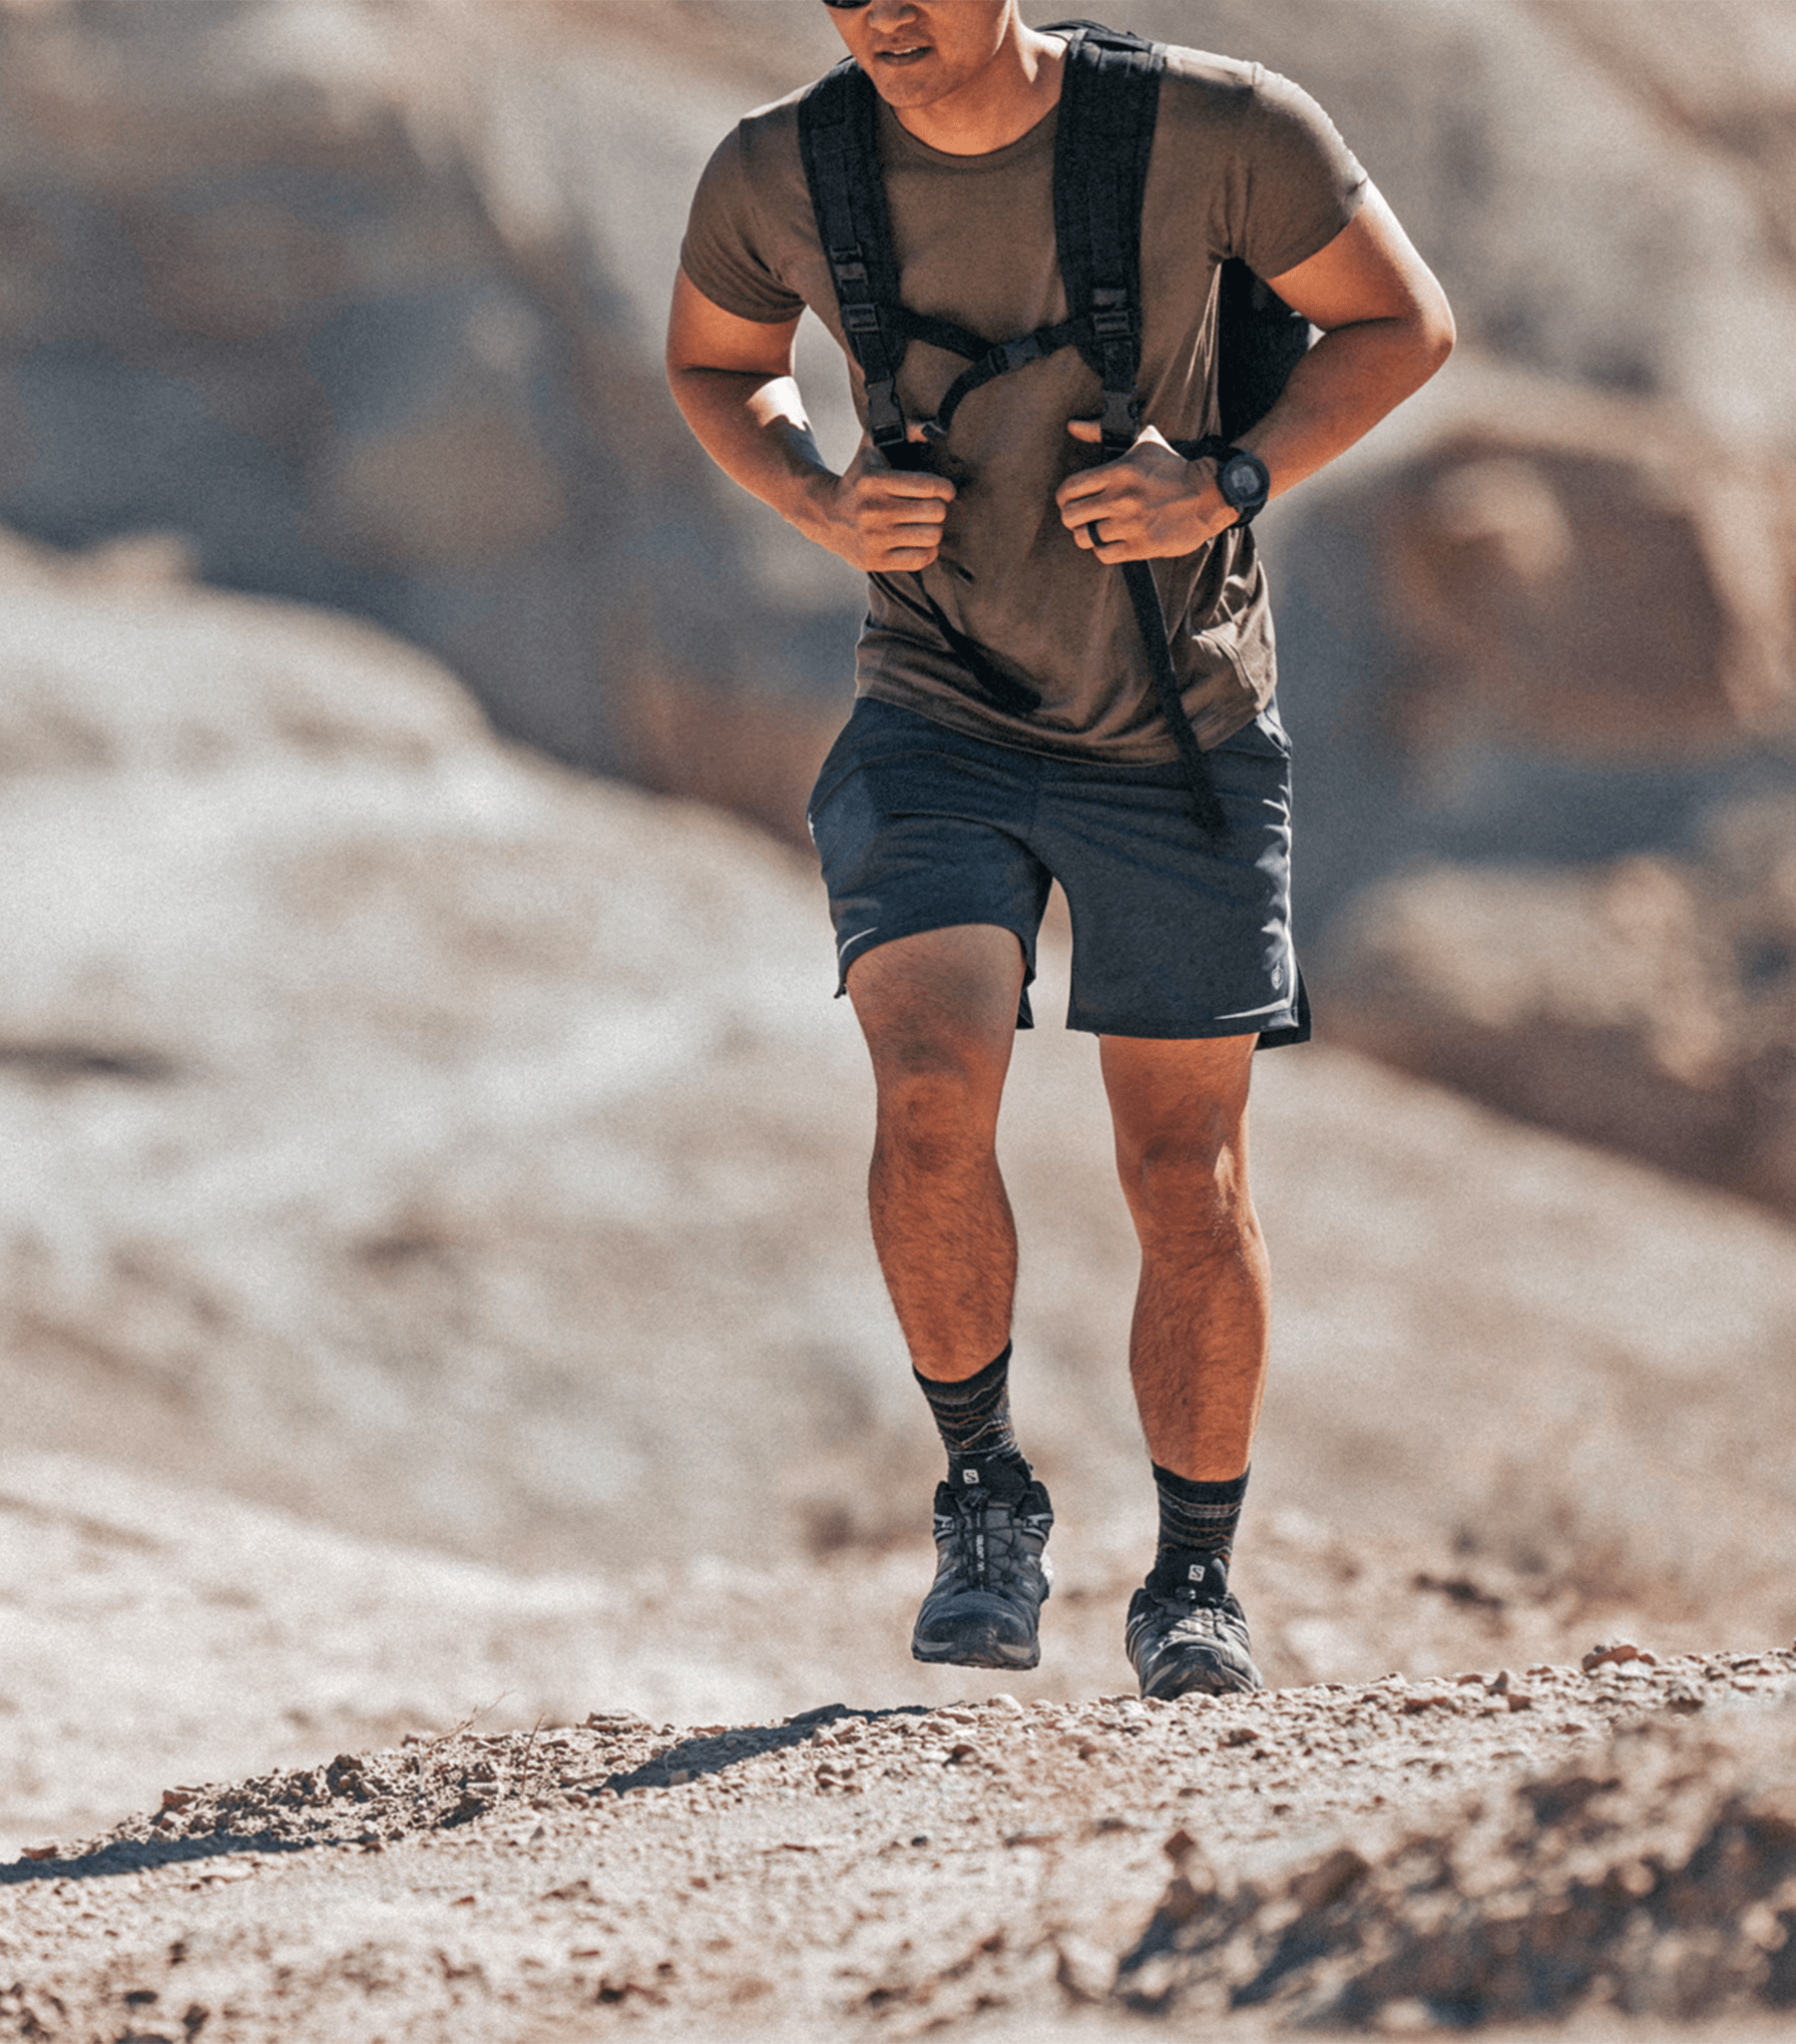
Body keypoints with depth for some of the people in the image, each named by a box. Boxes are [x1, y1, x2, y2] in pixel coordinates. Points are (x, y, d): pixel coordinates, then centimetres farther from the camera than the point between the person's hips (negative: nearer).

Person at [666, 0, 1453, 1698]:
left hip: (1182, 730, -1)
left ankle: (1194, 1585, 20)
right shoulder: (778, 181, -9)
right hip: (935, 715, 1)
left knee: (1187, 1174, 2)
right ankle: (985, 1491, 2)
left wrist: (1228, 490, -18)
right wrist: (821, 506, -9)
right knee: (931, 1095, -21)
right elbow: (715, 363, 12)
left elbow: (1401, 322, -3)